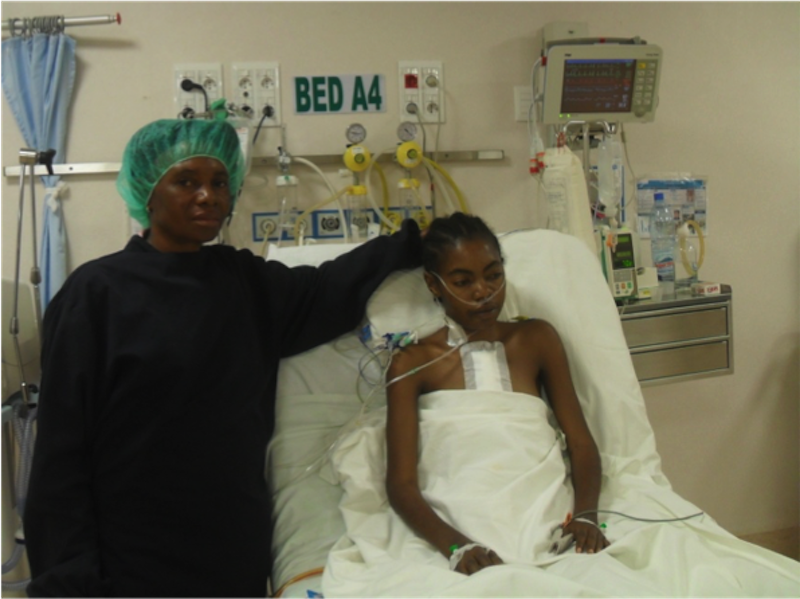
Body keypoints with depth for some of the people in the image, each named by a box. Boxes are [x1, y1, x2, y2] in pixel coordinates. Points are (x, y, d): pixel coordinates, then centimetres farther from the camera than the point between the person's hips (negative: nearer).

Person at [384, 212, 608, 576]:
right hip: (458, 530, -3)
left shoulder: (536, 340, 13)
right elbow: (401, 483, -3)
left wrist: (585, 515, -10)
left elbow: (581, 444, 10)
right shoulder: (412, 365, 5)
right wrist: (455, 544, -21)